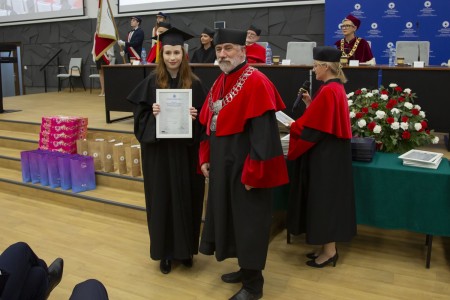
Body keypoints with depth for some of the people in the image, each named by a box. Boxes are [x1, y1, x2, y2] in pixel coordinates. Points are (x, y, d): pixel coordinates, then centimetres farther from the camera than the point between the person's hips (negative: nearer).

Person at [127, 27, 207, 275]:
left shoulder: (194, 83, 0)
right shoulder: (151, 82, -1)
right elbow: (139, 115, 0)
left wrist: (195, 118, -17)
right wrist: (152, 115, -19)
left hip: (186, 151, 1)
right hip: (159, 152, 0)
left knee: (186, 198, 8)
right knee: (162, 198, 6)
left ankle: (185, 248, 27)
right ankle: (165, 250, 23)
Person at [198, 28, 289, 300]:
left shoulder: (257, 83, -18)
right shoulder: (220, 82, 10)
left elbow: (263, 134, -22)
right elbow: (209, 124, 16)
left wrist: (252, 174, -23)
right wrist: (206, 158, 11)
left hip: (245, 166, -9)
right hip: (223, 164, 9)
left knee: (248, 221, 2)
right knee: (229, 216, 18)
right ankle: (246, 269, 36)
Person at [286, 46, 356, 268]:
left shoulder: (328, 91, -20)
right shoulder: (336, 88, 11)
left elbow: (313, 127, -19)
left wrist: (291, 126, -4)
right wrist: (310, 104, 9)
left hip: (325, 155, -10)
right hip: (331, 152, 10)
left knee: (324, 199, 0)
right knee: (328, 199, 15)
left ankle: (330, 251, 12)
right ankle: (328, 247, 26)